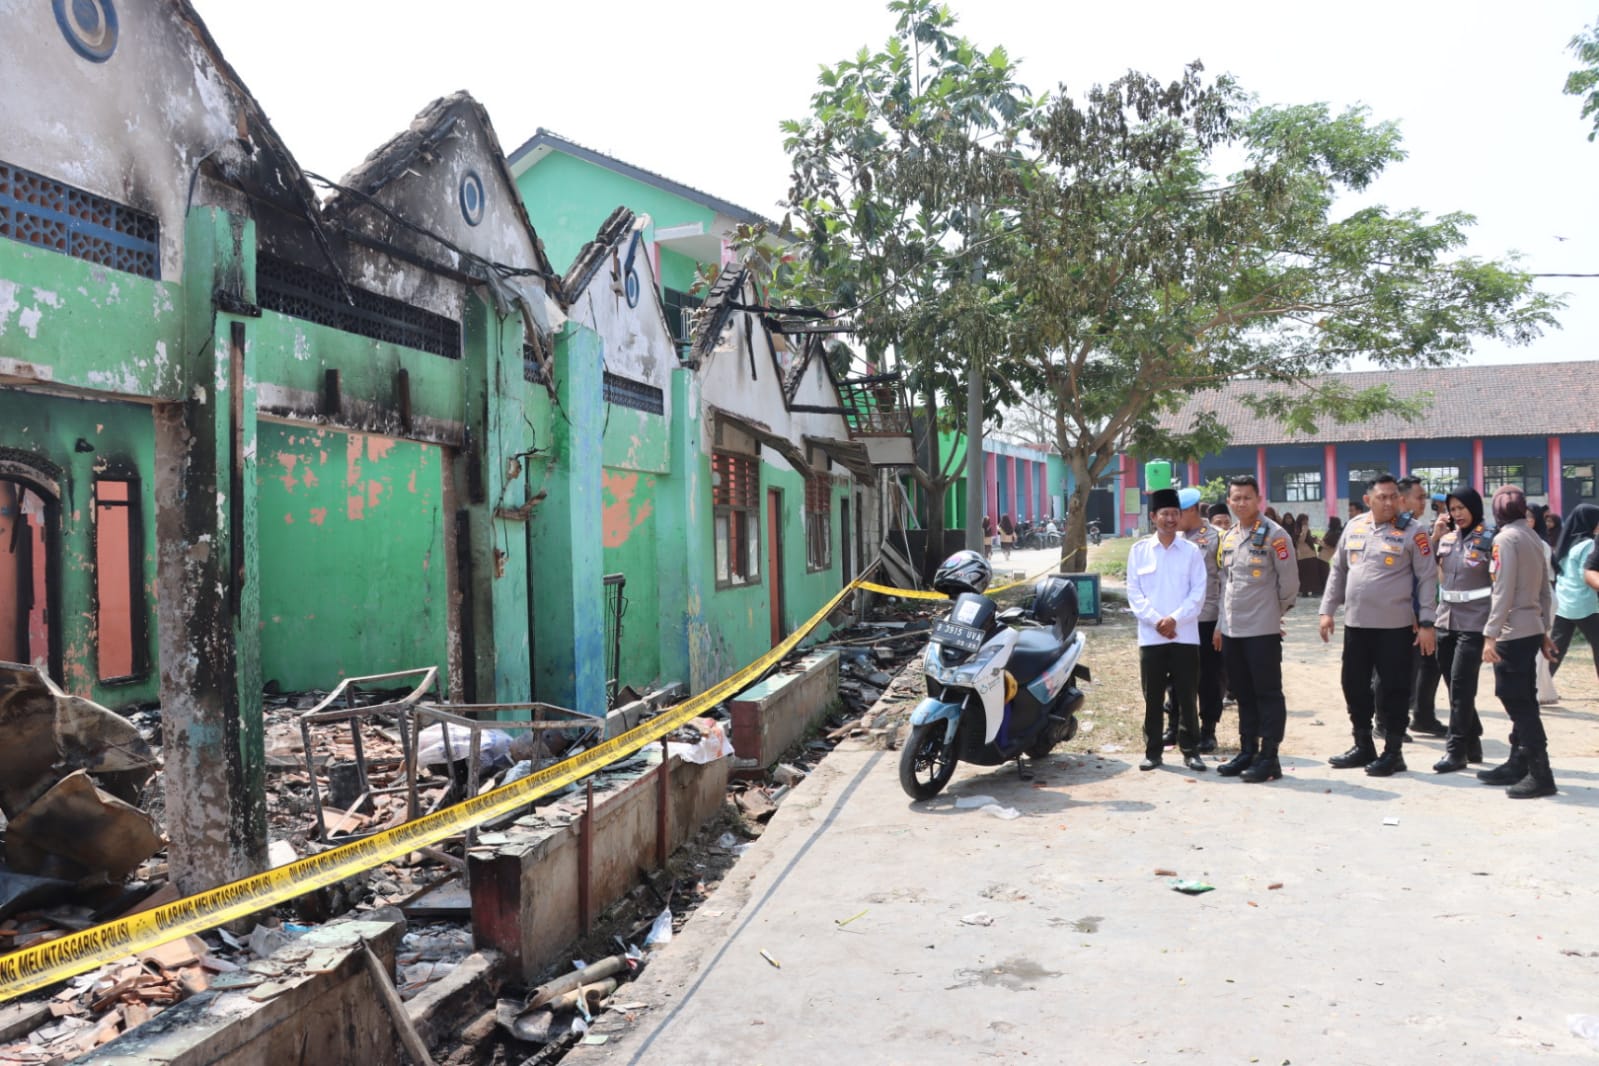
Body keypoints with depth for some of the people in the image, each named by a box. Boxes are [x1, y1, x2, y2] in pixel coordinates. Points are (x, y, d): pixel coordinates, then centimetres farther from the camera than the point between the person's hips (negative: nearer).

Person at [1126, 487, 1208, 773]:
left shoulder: (1191, 551, 3)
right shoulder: (1139, 551, 4)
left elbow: (1198, 592, -1)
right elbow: (1134, 592, 1)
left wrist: (1175, 618, -12)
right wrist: (1156, 621, -10)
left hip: (1185, 635, 0)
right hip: (1151, 636, 0)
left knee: (1186, 696, 4)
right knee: (1153, 697, 6)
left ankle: (1190, 750, 14)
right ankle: (1152, 751, 14)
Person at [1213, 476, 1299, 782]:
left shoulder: (1274, 535, -8)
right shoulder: (1228, 538, 13)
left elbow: (1289, 582, -7)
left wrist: (1276, 611, 3)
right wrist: (1220, 624, 16)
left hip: (1263, 630, -7)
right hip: (1232, 630, 7)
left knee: (1268, 693, 0)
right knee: (1243, 694, 14)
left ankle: (1269, 757, 5)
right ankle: (1247, 752, 22)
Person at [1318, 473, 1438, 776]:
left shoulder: (1412, 532, -6)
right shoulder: (1353, 527, 8)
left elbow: (1427, 578, -7)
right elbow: (1338, 571, 14)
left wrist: (1426, 623, -11)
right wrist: (1327, 610, 9)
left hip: (1396, 626, -5)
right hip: (1356, 623, 5)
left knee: (1393, 689, 3)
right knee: (1354, 686, 11)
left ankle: (1393, 752, 15)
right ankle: (1363, 746, 25)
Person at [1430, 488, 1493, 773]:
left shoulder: (1490, 539, -6)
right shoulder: (1446, 538, 10)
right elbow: (1436, 575, 22)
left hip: (1474, 622, -6)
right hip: (1446, 619, 6)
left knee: (1461, 686, -7)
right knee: (1453, 685, 10)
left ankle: (1456, 750, -2)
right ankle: (1472, 742, 23)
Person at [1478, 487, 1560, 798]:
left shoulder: (1506, 538, -12)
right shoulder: (1532, 537, 12)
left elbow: (1503, 592, -18)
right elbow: (1545, 591, 15)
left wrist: (1490, 635, -18)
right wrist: (1544, 630, 20)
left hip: (1512, 632, -9)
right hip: (1531, 630, 9)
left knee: (1519, 704, -4)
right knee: (1522, 703, 14)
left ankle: (1541, 775, -2)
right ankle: (1518, 766, 21)